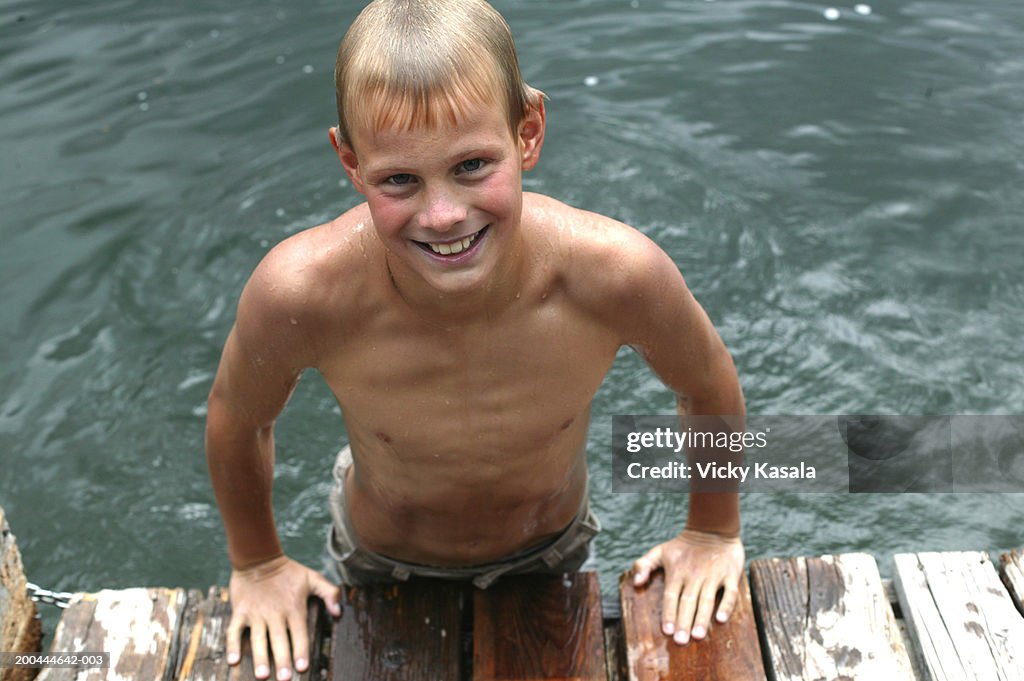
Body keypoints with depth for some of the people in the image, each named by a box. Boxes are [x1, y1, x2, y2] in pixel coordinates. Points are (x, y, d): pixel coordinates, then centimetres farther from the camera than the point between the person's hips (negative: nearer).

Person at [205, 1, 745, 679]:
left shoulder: (617, 273, -38)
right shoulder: (300, 292, -39)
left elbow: (711, 389, -14)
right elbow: (236, 420, -14)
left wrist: (714, 531, 0)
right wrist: (257, 562, 1)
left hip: (551, 550, 1)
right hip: (383, 563, 0)